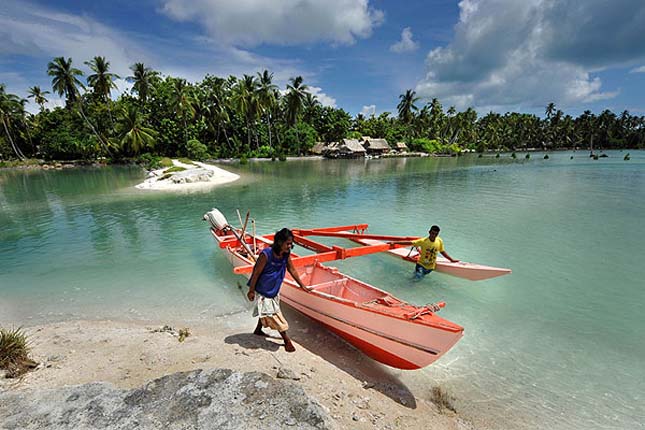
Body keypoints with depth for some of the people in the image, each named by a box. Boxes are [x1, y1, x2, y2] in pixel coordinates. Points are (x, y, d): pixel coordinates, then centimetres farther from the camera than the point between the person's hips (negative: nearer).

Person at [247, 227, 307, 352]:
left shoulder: (286, 254, -13)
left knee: (267, 310, 22)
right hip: (263, 291, -6)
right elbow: (256, 273, -21)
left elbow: (292, 270, 0)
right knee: (272, 313, -1)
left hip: (274, 290, 7)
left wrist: (302, 285, 5)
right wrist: (251, 291, -12)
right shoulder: (266, 254, -31)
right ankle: (287, 339, 11)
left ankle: (258, 330, 47)